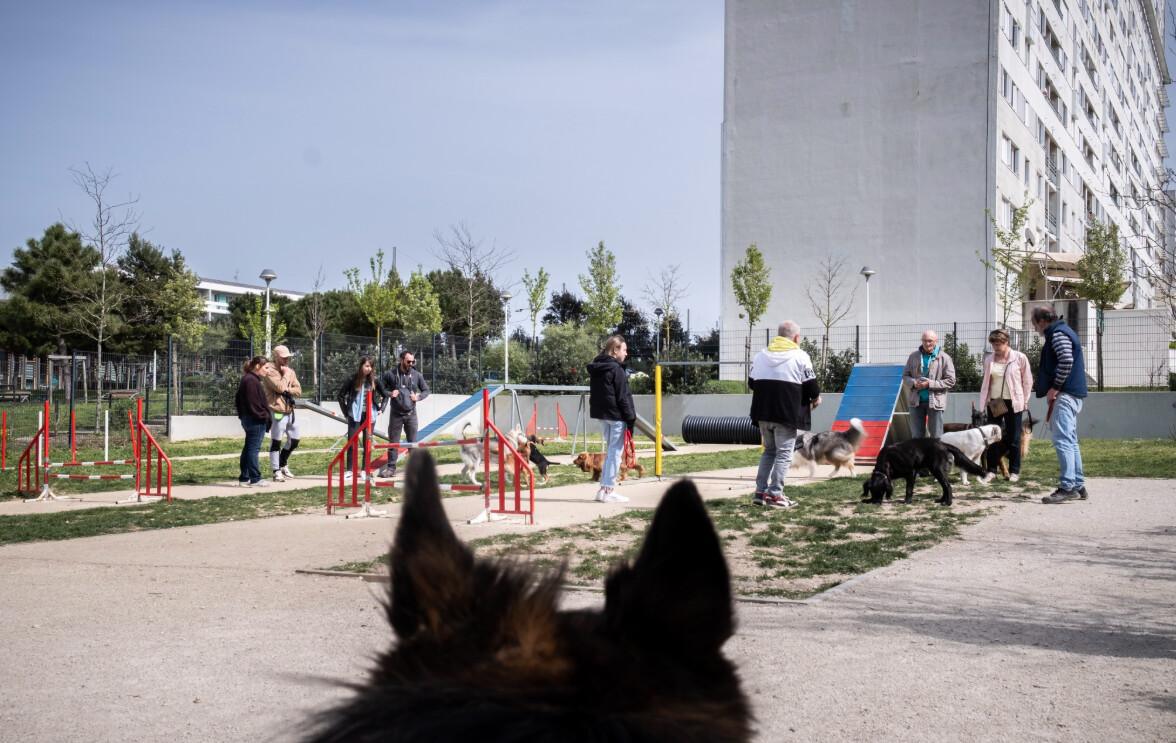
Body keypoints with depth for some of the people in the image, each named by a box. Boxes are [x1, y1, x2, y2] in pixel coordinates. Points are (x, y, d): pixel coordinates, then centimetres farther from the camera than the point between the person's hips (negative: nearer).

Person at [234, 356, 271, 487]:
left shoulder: (246, 379, 16)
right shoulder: (252, 381, -17)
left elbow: (239, 399, 19)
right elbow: (254, 402, -21)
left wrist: (241, 415, 17)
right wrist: (264, 416, -15)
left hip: (247, 418, 10)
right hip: (256, 420, -10)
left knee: (248, 448, 13)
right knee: (254, 449, -6)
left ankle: (244, 478, 17)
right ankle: (255, 479, -2)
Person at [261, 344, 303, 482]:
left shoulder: (290, 371, 14)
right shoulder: (269, 371, -10)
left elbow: (298, 391, 9)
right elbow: (280, 387, -23)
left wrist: (287, 390, -10)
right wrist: (286, 374, -10)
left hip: (290, 411, 8)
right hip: (277, 412, -8)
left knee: (294, 440, 15)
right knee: (276, 442, -5)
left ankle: (283, 465, 33)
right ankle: (276, 472, 0)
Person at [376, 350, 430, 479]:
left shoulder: (417, 375, 1)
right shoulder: (390, 374, -5)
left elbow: (426, 390, 11)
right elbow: (378, 385, 4)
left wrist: (419, 397, -8)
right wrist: (388, 394, -10)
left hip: (411, 414, 1)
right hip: (396, 414, -1)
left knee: (413, 442, 5)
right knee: (393, 442, 4)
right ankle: (391, 468, 10)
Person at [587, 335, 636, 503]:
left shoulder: (595, 368, 12)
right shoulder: (616, 369, -14)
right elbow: (623, 396, -15)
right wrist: (630, 417, -11)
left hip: (601, 414, 9)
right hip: (616, 415, -9)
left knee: (610, 450, 17)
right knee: (615, 452, -4)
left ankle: (605, 488, 17)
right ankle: (608, 491, -4)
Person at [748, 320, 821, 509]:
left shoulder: (761, 355, 10)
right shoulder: (800, 356, -6)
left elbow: (751, 382, 16)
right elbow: (811, 385, -5)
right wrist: (815, 398, 15)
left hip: (763, 412, 5)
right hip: (787, 414, -5)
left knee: (769, 451, 17)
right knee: (784, 453, 2)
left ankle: (760, 491, 13)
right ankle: (775, 494, -3)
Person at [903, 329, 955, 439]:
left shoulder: (944, 358, -4)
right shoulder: (914, 356, 6)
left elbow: (950, 380, -7)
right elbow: (905, 376, 11)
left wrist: (930, 384, -16)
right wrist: (914, 383, -11)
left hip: (935, 402, -3)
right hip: (916, 401, 3)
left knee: (936, 437, 3)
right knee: (916, 436, 10)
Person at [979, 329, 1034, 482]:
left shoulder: (1020, 358, -4)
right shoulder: (989, 359, 6)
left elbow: (1027, 381, 2)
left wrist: (1024, 401, 0)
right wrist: (984, 400, 8)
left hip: (1013, 403, -3)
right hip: (994, 402, 3)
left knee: (1013, 438, 2)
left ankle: (1014, 471, 10)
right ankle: (992, 470, 10)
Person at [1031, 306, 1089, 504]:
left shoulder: (1057, 334, -9)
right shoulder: (1064, 331, 22)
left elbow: (1066, 360, -24)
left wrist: (1055, 387, -18)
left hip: (1065, 394, -11)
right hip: (1074, 394, 11)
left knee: (1062, 440, -13)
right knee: (1071, 441, 13)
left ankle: (1067, 487, -17)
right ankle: (1078, 486, 16)